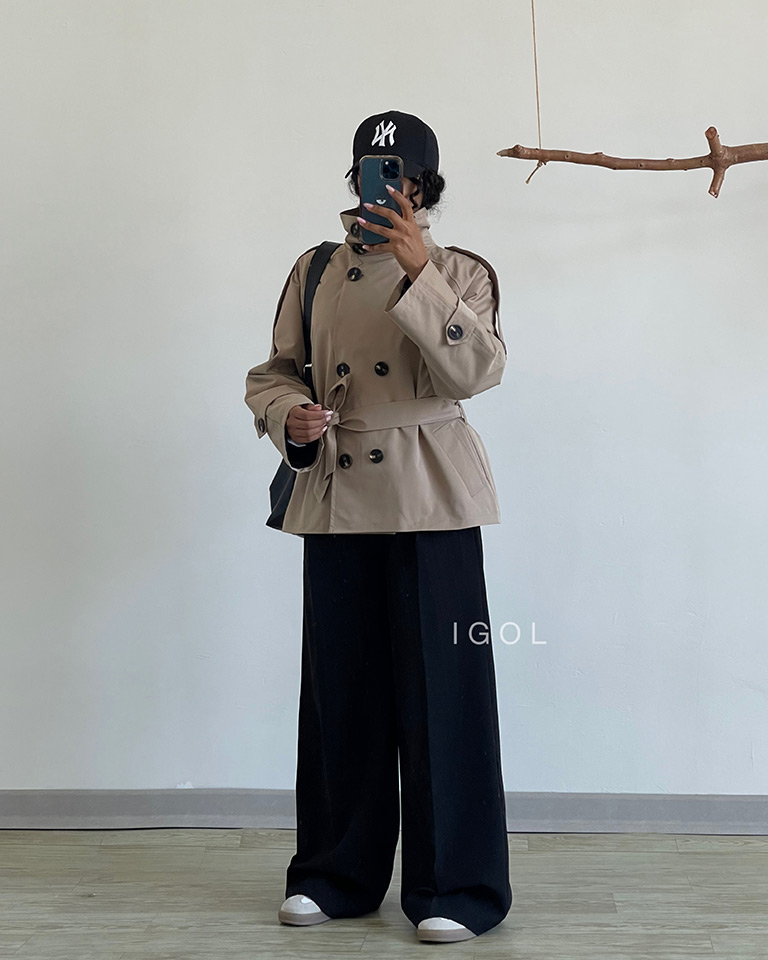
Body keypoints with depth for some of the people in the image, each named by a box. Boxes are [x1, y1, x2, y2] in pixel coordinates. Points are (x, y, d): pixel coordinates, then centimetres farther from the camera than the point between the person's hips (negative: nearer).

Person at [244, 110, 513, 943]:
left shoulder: (459, 272, 4)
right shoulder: (316, 271, 11)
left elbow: (475, 372, -12)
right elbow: (272, 371, 14)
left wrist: (418, 272, -19)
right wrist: (290, 418, -8)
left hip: (429, 499, -3)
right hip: (335, 497, 3)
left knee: (439, 688, -2)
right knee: (340, 687, 9)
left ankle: (456, 887, 10)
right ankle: (337, 874, 24)